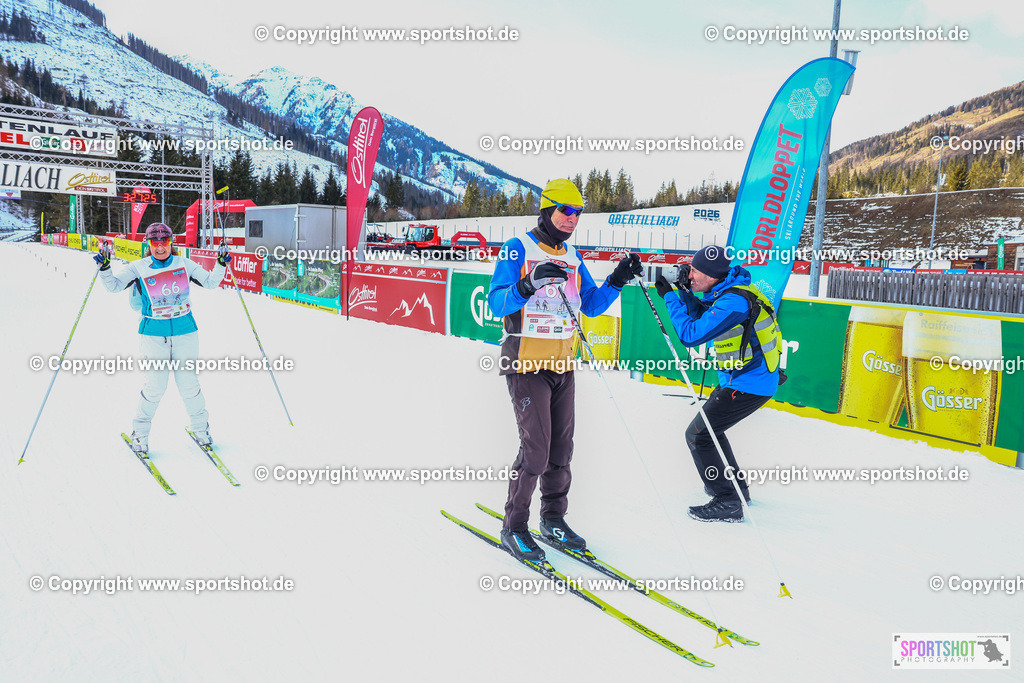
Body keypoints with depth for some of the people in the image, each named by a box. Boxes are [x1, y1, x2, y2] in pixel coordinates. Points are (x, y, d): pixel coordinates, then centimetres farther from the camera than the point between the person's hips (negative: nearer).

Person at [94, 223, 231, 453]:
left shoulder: (185, 265, 3)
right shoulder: (138, 268, -1)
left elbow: (210, 281, 4)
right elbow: (114, 286, -5)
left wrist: (221, 265, -11)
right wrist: (104, 268, -22)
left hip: (185, 332, 1)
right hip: (153, 333, -1)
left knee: (189, 383, 4)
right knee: (155, 386, -4)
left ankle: (201, 427, 25)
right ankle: (140, 432, 18)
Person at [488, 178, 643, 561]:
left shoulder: (572, 257, 13)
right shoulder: (517, 250, -7)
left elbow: (591, 306, 15)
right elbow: (496, 303, -16)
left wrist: (617, 282, -1)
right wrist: (530, 284, -32)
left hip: (563, 365, 7)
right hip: (526, 364, -6)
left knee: (561, 447, 10)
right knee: (535, 449, -8)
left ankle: (553, 519, 27)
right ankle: (514, 527, 9)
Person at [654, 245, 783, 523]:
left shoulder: (733, 301, -26)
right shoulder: (726, 291, 5)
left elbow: (691, 334, -27)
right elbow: (700, 317, 20)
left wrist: (669, 296, -17)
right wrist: (685, 291, 4)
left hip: (748, 384, -10)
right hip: (740, 378, 10)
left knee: (698, 434, -8)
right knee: (709, 426, 24)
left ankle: (728, 503, -2)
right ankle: (736, 486, 37)